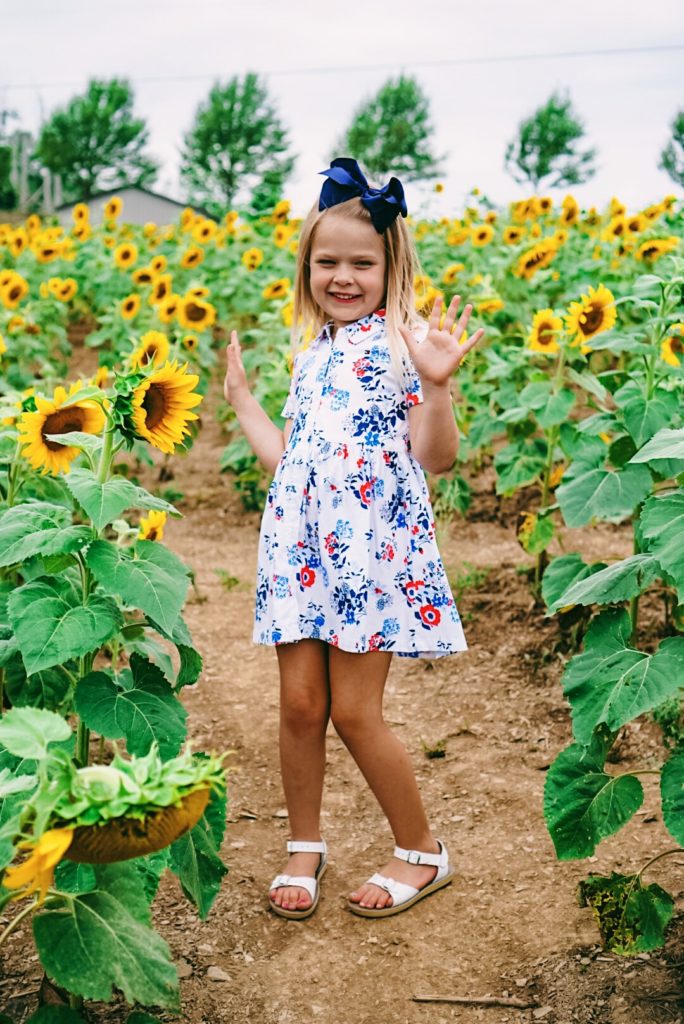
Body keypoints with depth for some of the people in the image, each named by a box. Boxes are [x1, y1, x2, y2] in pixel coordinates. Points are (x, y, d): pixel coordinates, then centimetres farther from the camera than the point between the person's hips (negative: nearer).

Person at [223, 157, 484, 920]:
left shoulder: (405, 342, -5)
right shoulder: (312, 355, 16)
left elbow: (436, 457, -11)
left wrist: (436, 381, -26)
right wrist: (240, 397, 23)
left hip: (372, 545, -6)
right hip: (301, 544, 6)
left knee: (353, 712, -1)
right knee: (299, 702, 7)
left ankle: (421, 851, 20)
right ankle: (305, 845, 28)